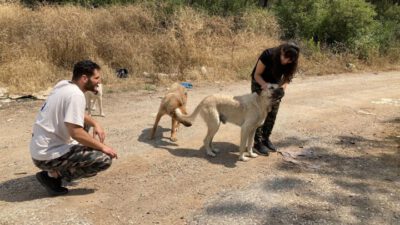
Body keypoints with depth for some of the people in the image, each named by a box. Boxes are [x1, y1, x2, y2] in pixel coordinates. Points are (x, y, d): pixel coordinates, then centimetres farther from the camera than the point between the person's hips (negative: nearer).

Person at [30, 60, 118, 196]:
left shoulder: (63, 85, 6)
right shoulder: (75, 95, -21)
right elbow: (76, 133, -27)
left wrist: (95, 124, 8)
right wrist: (102, 146, -15)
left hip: (40, 147, 9)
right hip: (47, 155, -9)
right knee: (105, 159, -12)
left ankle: (59, 169, 17)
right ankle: (53, 175, -3)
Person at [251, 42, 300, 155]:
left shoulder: (290, 62, -20)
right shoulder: (268, 55, -32)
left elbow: (286, 78, -10)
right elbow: (257, 74, -23)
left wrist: (282, 88, -31)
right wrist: (265, 85, -42)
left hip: (275, 84, 4)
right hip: (259, 83, -4)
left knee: (272, 114, 4)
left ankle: (266, 139, 19)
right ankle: (257, 143, 1)